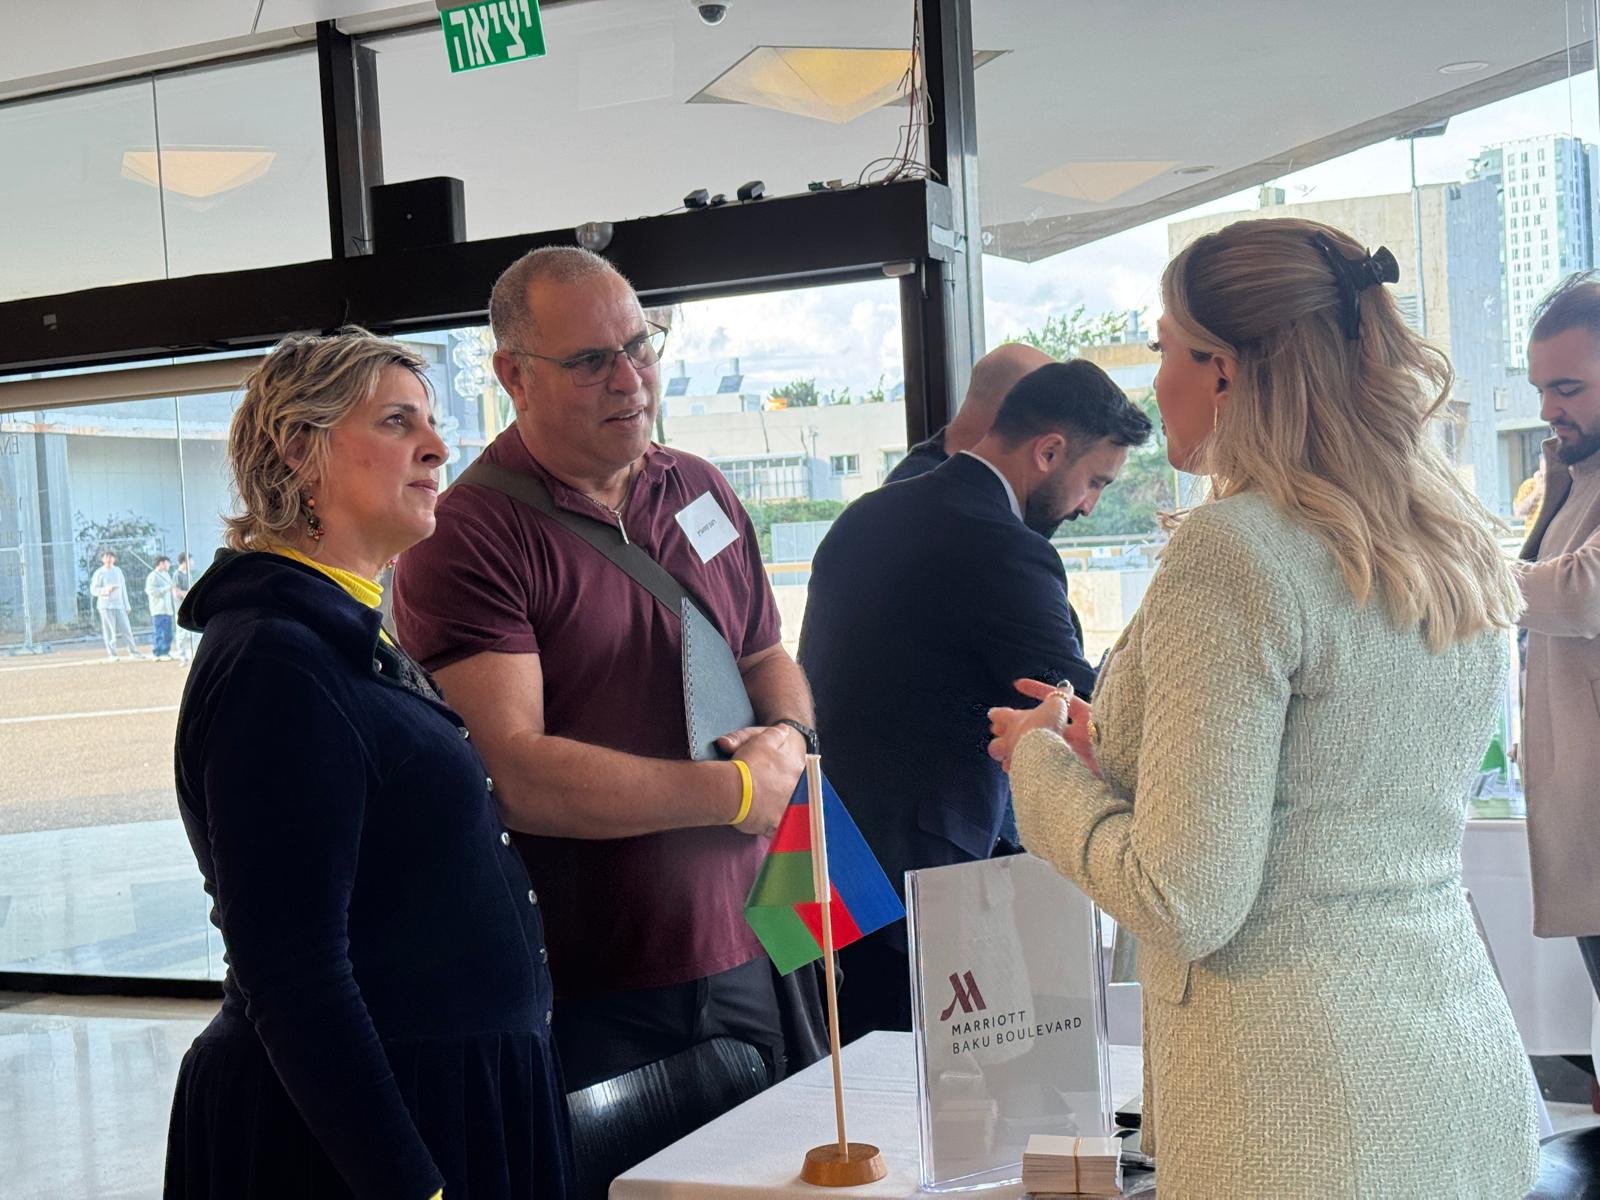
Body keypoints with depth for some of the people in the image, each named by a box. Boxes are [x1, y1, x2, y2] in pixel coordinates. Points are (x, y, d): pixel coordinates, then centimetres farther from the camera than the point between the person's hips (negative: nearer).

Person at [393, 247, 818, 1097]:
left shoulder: (701, 492, 10)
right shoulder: (466, 538, -12)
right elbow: (514, 777, -21)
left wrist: (787, 738, -1)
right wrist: (735, 793, -14)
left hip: (748, 958, 7)